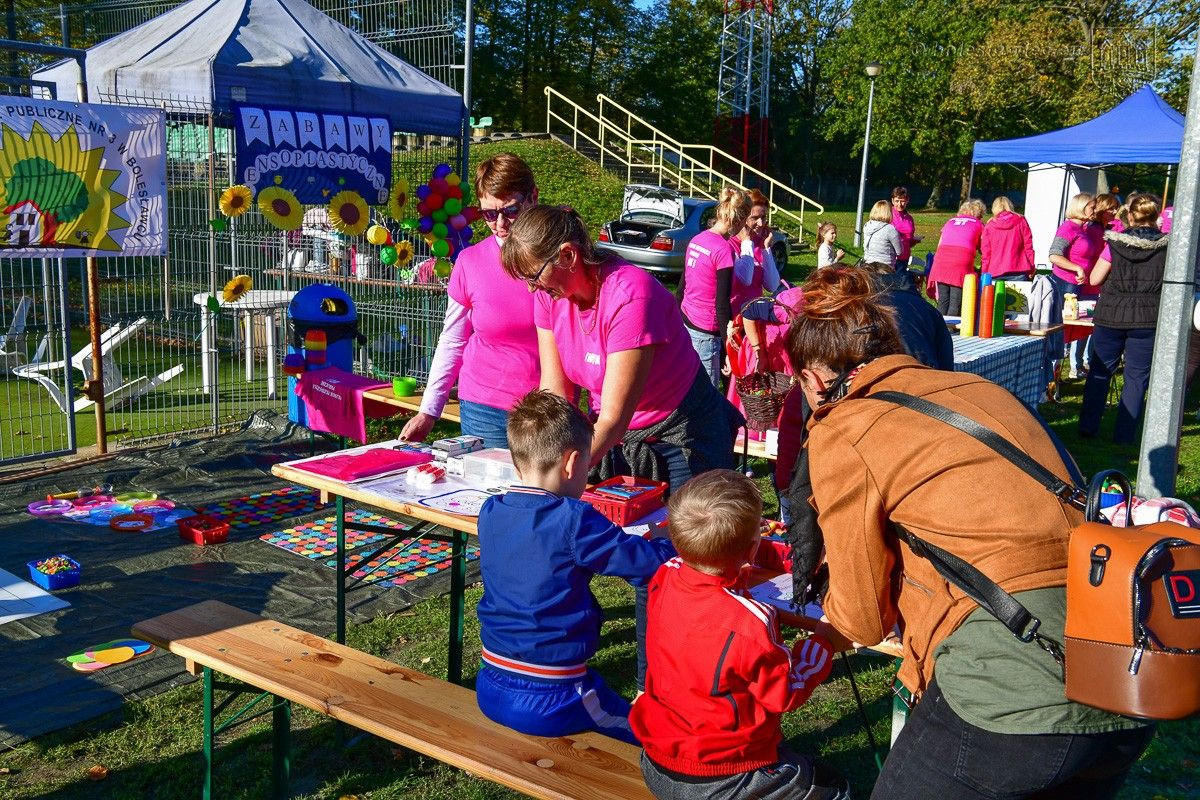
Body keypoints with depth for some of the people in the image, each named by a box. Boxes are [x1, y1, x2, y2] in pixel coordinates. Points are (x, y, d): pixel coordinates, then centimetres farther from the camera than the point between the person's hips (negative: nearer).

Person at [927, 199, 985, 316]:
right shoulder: (979, 225, 17)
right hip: (962, 262, -3)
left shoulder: (950, 221, 27)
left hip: (941, 259, 4)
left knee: (942, 302, 9)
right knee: (956, 304, -2)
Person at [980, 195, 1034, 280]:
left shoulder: (989, 225, 8)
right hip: (1018, 271, 0)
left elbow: (985, 251, 6)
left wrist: (985, 274, 10)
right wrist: (1031, 268, 8)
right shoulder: (1020, 221, 8)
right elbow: (1028, 245, 4)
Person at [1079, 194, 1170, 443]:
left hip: (1111, 316, 0)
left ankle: (1088, 427, 15)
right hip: (1148, 320, 0)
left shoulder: (1116, 243, -5)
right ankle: (1124, 434, 8)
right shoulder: (1166, 245, -4)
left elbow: (1094, 279, -2)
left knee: (1100, 371, 13)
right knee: (1137, 377, 7)